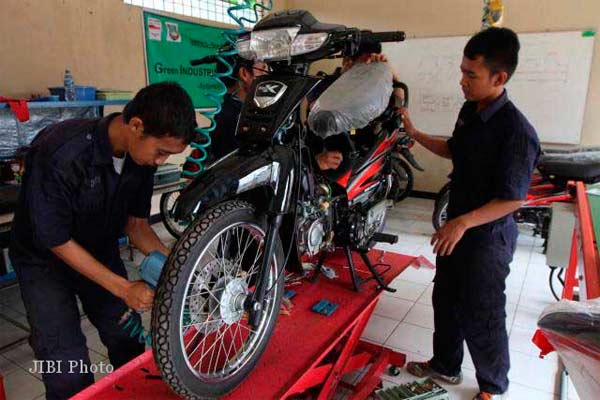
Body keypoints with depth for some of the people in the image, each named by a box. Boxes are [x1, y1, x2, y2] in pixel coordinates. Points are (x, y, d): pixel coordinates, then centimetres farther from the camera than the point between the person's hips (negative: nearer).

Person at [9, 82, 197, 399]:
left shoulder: (142, 153, -15)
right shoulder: (60, 153, -34)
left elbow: (136, 222, -3)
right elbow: (56, 241, -24)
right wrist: (123, 288, -26)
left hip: (100, 250, 5)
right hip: (45, 258, -4)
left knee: (128, 342, 6)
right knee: (68, 368, -9)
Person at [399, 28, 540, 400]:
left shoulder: (516, 131, -25)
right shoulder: (469, 110, 1)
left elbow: (513, 199, -23)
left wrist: (464, 223, -28)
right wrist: (414, 133, 9)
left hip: (488, 237, -8)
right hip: (456, 226, 9)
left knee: (480, 317, 7)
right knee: (446, 300, 21)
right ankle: (446, 365, 43)